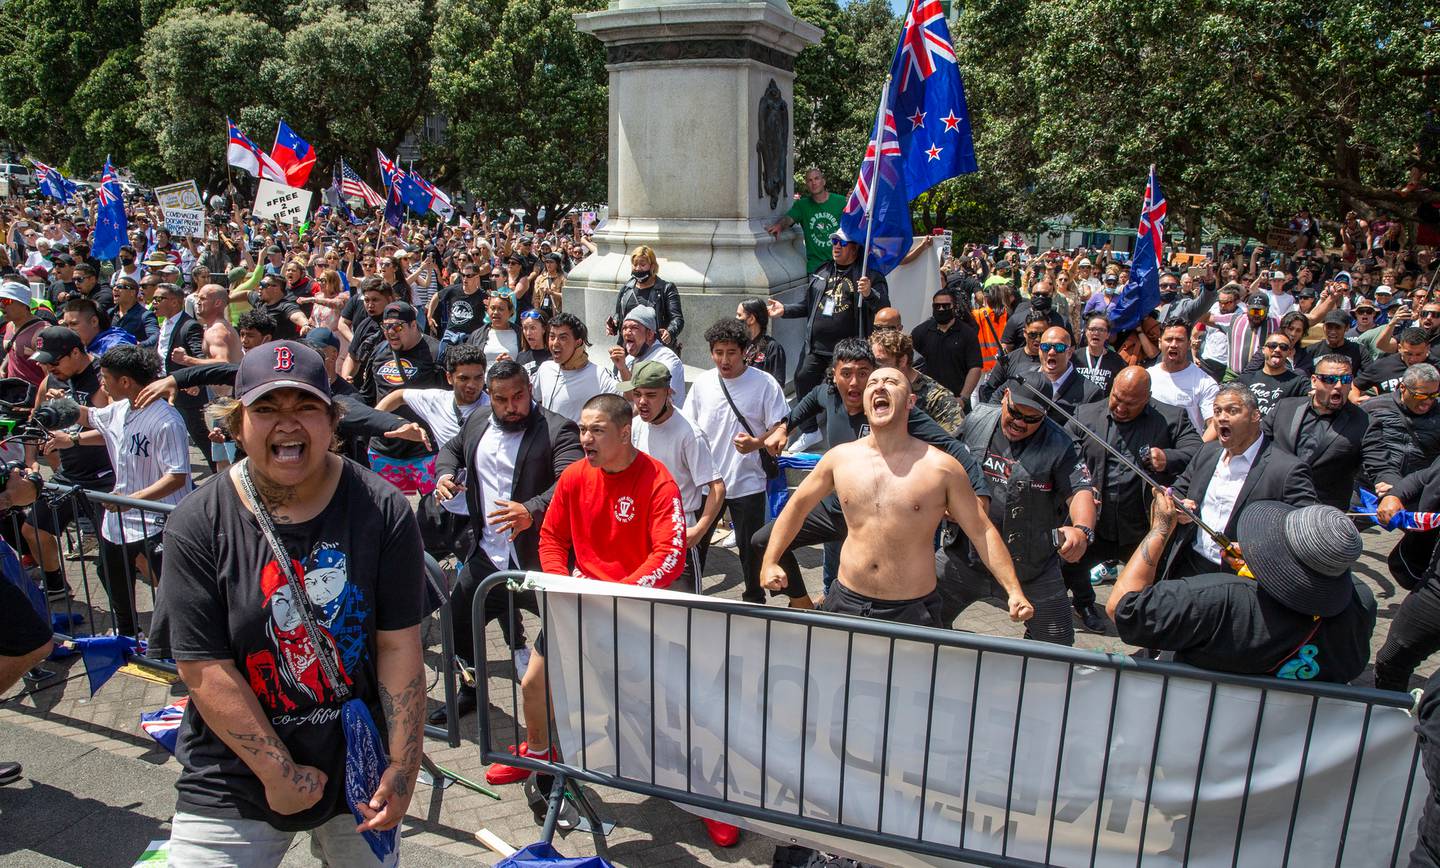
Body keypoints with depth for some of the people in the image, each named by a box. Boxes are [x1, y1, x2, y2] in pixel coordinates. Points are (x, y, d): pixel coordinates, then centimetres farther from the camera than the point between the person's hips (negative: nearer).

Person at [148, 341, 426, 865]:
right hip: (235, 781, 0)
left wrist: (402, 770, -11)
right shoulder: (196, 525, -9)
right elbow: (204, 669, -11)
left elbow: (399, 646, -9)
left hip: (359, 766, 1)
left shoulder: (382, 510, -9)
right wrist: (280, 774, -12)